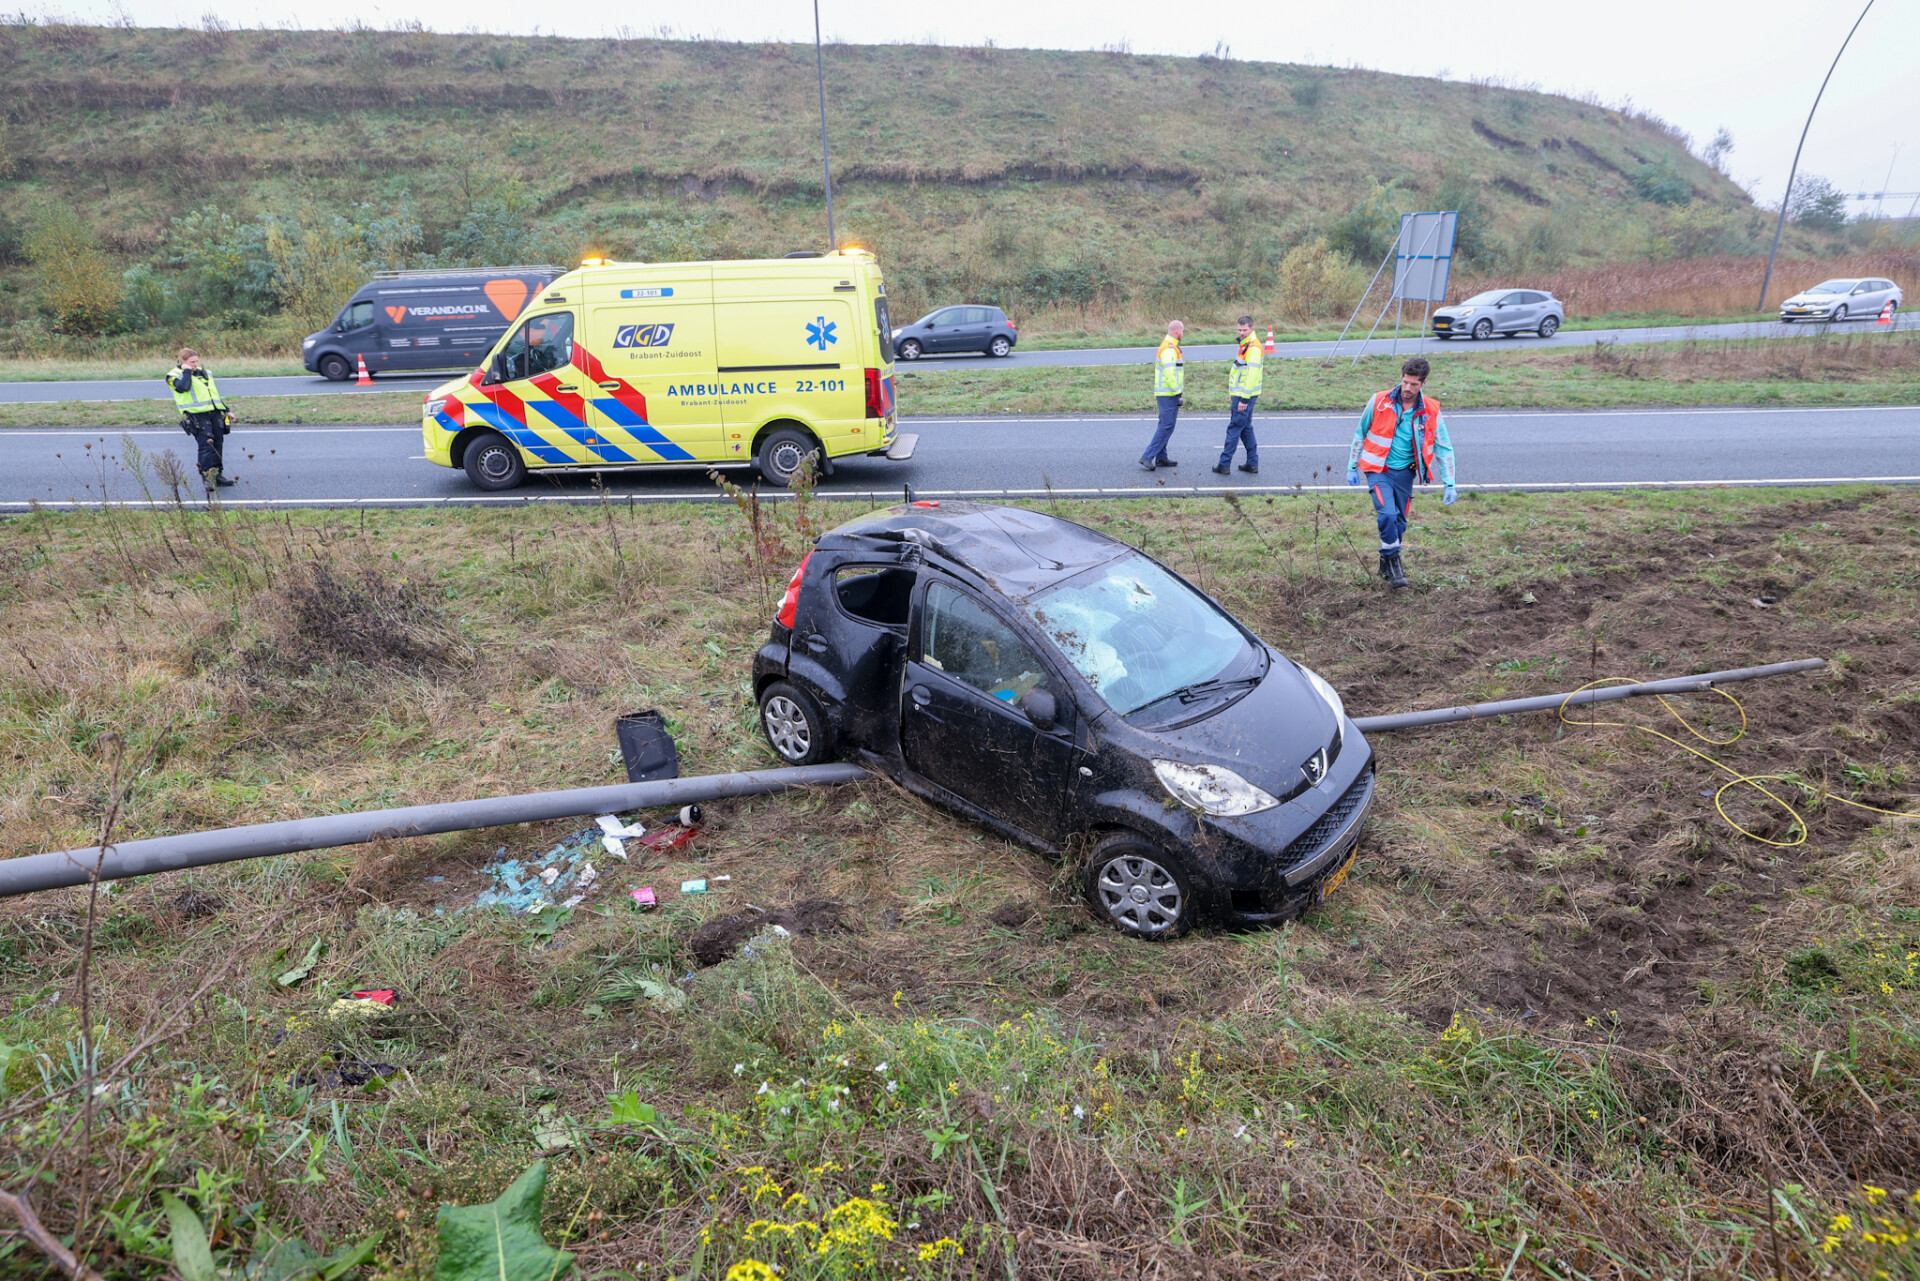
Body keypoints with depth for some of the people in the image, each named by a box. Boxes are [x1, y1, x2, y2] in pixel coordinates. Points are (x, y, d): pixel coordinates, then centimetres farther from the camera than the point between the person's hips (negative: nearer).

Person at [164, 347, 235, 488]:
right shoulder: (175, 375, 2)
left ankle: (218, 474, 14)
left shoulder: (204, 373, 22)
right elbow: (183, 387, -20)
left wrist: (227, 410, 26)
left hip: (215, 413, 6)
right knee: (206, 445, -14)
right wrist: (187, 371, -8)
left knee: (218, 444, 5)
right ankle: (208, 477, -11)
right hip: (196, 415, -6)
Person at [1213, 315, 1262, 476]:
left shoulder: (1254, 348, -16)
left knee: (1234, 428, -6)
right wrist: (1233, 393, 23)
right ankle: (1252, 464, 16)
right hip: (1240, 395, 10)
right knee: (1246, 428, 12)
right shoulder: (1244, 345, 16)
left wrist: (1244, 400, -23)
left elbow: (1252, 376, -21)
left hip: (1245, 396, -10)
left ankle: (1224, 464, -3)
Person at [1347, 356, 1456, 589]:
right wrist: (1352, 467, 7)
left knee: (1400, 521, 9)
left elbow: (1444, 448, 2)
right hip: (1380, 470, -3)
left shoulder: (1430, 411, -5)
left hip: (1405, 473, 3)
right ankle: (1393, 559, -2)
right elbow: (1360, 433, 5)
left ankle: (1387, 564, 29)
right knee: (1388, 514, -22)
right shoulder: (1380, 402, -9)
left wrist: (1449, 485, -3)